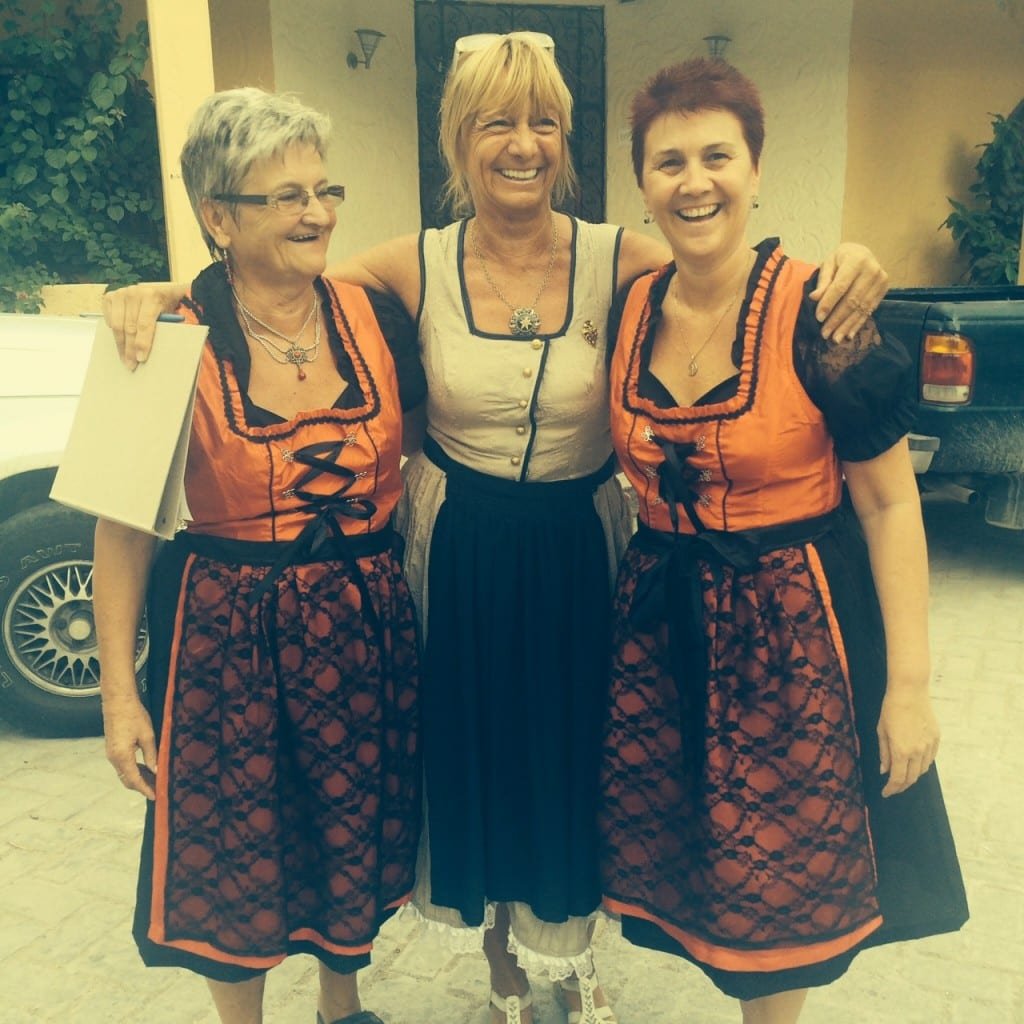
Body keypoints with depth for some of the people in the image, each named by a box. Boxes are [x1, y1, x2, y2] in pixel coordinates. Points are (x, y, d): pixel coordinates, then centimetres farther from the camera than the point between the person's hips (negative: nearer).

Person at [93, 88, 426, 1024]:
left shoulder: (376, 318, -3)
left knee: (356, 838, 18)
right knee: (234, 855, 13)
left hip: (365, 623, 3)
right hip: (226, 637, -3)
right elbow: (123, 523, -8)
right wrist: (120, 690, -9)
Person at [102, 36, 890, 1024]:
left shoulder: (616, 259, -8)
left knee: (575, 754, 16)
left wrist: (848, 268, -31)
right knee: (474, 756, 16)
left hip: (577, 553, 0)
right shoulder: (418, 266, -7)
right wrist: (159, 295, -20)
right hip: (458, 557, 1)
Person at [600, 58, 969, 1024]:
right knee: (677, 865, 17)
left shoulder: (817, 312, -15)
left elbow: (889, 504, -12)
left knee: (777, 879, 11)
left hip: (792, 626, -4)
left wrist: (909, 684, -13)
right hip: (660, 621, 5)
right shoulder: (628, 310, 0)